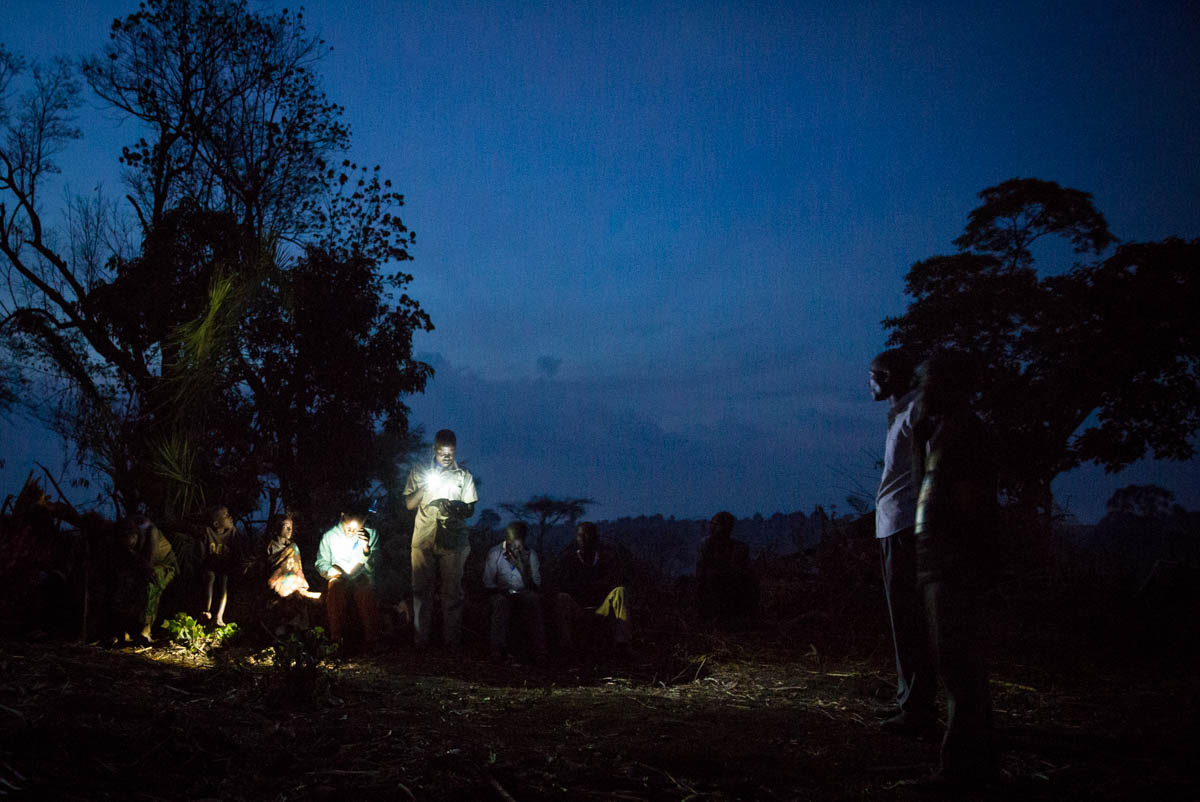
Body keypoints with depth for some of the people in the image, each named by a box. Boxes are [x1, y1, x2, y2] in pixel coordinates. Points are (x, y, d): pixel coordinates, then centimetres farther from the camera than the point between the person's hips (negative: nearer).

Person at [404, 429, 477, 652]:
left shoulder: (464, 475, 11)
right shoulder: (419, 473, 13)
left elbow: (471, 509, 8)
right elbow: (409, 504, 7)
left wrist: (456, 508, -14)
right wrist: (425, 487, -9)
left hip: (452, 539, -1)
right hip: (423, 538, 1)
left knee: (452, 590, -3)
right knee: (421, 589, -1)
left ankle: (452, 640, 0)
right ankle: (420, 639, 4)